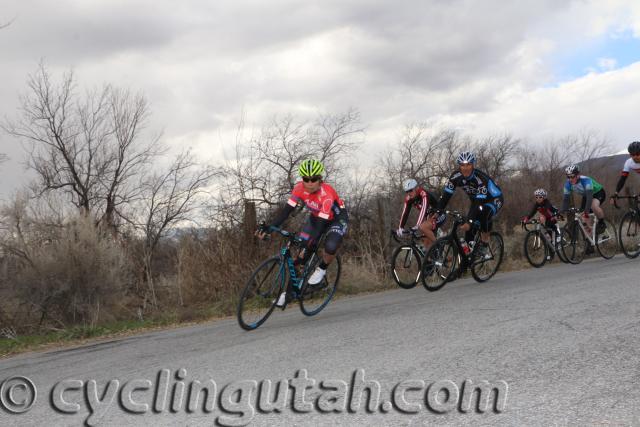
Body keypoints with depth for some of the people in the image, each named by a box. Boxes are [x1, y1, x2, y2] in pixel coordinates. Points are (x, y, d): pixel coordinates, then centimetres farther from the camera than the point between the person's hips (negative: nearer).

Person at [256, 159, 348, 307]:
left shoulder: (326, 194, -36)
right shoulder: (300, 188, -23)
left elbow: (320, 224, -40)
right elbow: (287, 210, -24)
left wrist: (309, 246, -50)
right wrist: (269, 227, -37)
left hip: (337, 219, -5)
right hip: (316, 217, 5)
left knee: (330, 247, -34)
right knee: (298, 252, -7)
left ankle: (321, 269, -2)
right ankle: (289, 288, 9)